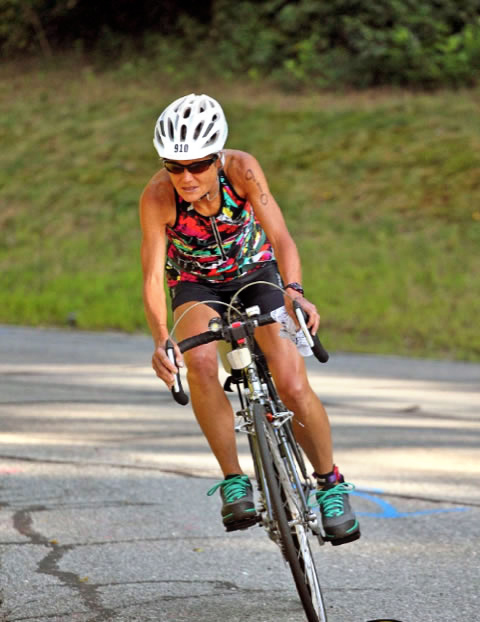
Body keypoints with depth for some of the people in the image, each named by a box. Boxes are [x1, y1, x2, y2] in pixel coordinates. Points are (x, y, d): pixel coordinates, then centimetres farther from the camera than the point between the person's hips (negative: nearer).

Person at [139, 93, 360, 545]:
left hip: (256, 274, 0)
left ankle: (330, 481, 7)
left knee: (293, 388, -17)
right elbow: (153, 278, -30)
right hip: (196, 286, 0)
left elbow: (280, 237, -31)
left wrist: (294, 289, -51)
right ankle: (234, 480, -21)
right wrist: (160, 340, -47)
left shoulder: (241, 169, -27)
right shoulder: (157, 197, -28)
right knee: (200, 359, -33)